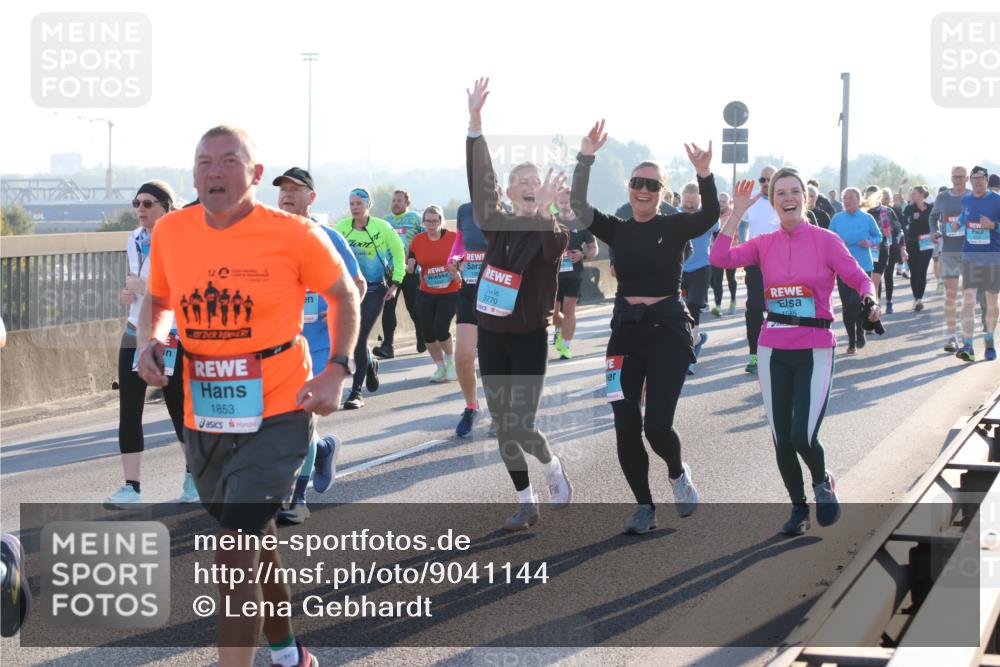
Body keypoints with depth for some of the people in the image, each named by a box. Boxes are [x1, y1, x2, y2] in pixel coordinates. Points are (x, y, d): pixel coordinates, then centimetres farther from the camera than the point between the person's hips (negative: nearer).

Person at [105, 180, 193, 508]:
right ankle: (131, 487, 0)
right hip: (135, 335, 6)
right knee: (129, 411, -3)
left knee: (179, 409, 6)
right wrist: (130, 292, 3)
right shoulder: (134, 242, 8)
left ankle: (194, 475, 28)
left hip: (172, 339, -6)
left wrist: (147, 287, -23)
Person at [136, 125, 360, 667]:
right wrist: (148, 341, -5)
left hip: (276, 414, -5)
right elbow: (157, 300, 16)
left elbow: (344, 296, 3)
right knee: (254, 542, 22)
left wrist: (336, 372, -9)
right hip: (204, 419, 5)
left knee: (236, 553, -17)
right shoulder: (170, 232, -2)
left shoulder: (292, 235, -13)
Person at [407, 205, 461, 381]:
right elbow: (410, 269, 4)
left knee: (440, 330, -14)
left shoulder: (453, 238, -7)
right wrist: (410, 267, -18)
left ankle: (450, 361, 16)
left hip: (450, 293, -4)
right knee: (427, 332, 2)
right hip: (426, 294, 4)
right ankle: (440, 367, 23)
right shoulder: (417, 240, 1)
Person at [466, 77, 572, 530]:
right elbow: (478, 179, -7)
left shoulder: (549, 230, -7)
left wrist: (545, 211, -46)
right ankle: (526, 502, 18)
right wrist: (475, 121, -16)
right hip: (491, 335, 4)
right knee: (502, 424, 6)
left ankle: (553, 469, 23)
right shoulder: (496, 223, 2)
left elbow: (557, 248, -30)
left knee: (521, 425, -8)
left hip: (529, 337, -4)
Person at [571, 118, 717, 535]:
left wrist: (704, 173, -36)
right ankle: (644, 507, 15)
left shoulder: (674, 227, -1)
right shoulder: (617, 230, 6)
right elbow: (578, 207, -10)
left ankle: (678, 473, 22)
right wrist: (585, 159, -22)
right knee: (626, 426, -1)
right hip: (626, 330, 3)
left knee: (657, 424, -11)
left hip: (668, 330, -3)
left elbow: (710, 217, -21)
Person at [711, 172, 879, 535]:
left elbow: (859, 278, -3)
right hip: (774, 351, 3)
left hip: (815, 351, -3)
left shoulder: (825, 240, -4)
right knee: (782, 441, 7)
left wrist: (870, 300, -24)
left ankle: (822, 481, 19)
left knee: (802, 437, -15)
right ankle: (799, 508, 29)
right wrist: (737, 212, -8)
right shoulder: (765, 244, 4)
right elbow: (720, 257, -9)